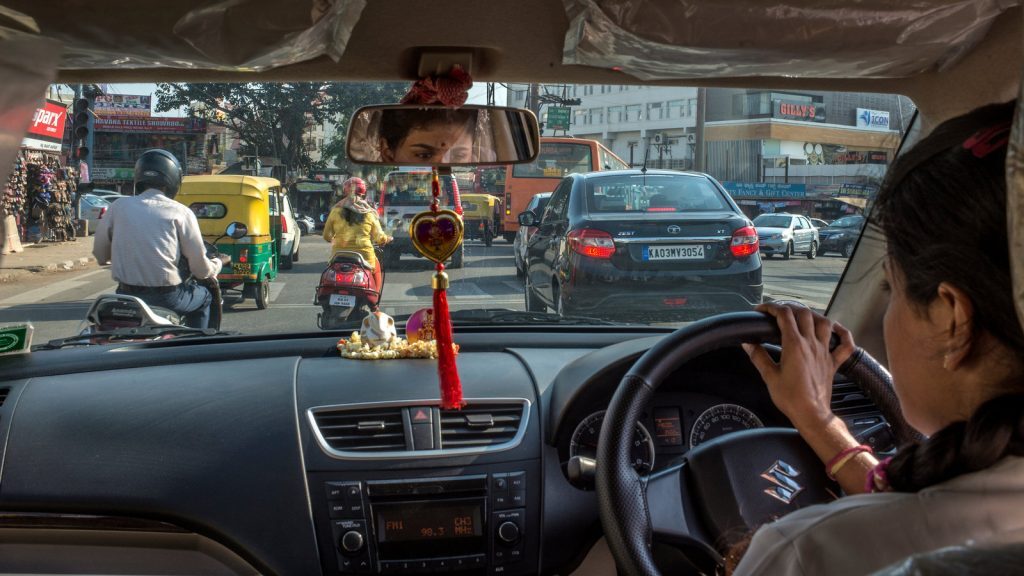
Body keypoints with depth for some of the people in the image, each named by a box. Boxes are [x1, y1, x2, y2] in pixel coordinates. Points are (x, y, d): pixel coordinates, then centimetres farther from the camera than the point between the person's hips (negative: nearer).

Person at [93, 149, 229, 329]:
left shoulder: (118, 207, 2)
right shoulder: (180, 212, -6)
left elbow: (100, 255, 9)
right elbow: (201, 269, -5)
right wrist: (219, 263, 17)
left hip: (126, 295, 3)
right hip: (167, 298, -3)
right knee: (204, 297, 28)